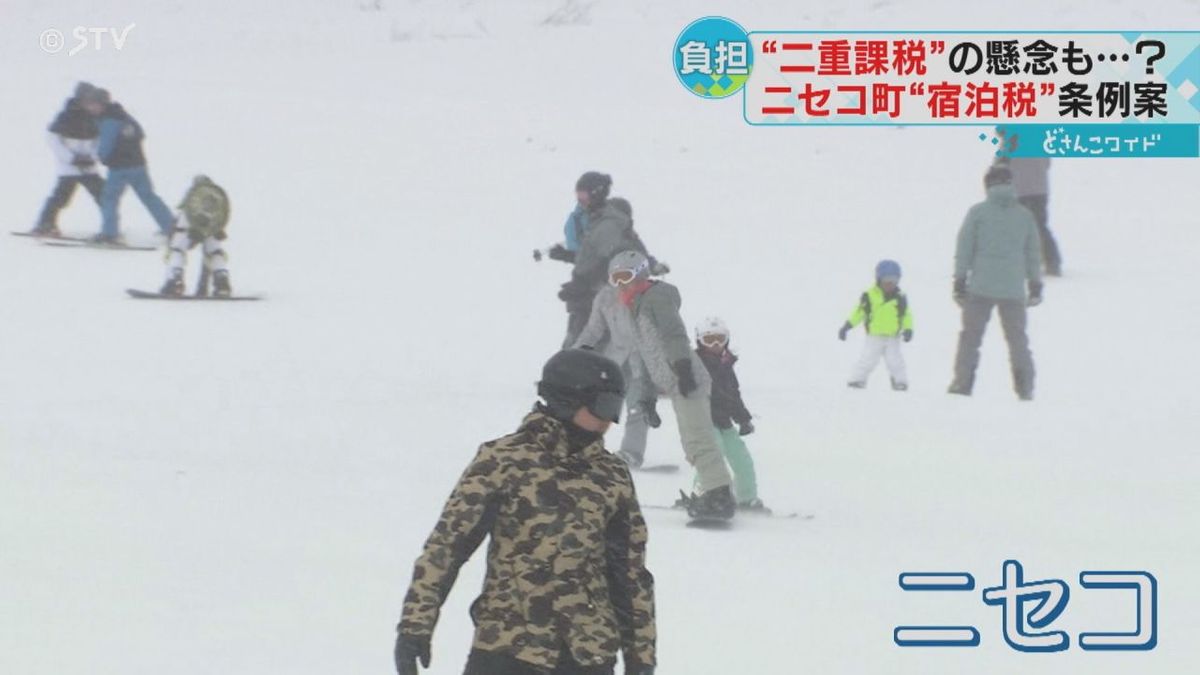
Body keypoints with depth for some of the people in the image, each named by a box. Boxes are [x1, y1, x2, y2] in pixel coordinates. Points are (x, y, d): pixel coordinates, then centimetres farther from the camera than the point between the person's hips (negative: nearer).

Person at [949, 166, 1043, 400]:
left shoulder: (978, 212, -4)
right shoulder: (1024, 215, 4)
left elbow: (964, 249, -4)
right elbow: (1034, 254, 10)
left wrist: (959, 282, 2)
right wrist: (1035, 287, 17)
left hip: (981, 287, -2)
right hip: (1014, 290, 2)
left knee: (971, 335, 7)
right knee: (1017, 338, 12)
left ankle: (963, 381, 0)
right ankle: (1025, 387, 7)